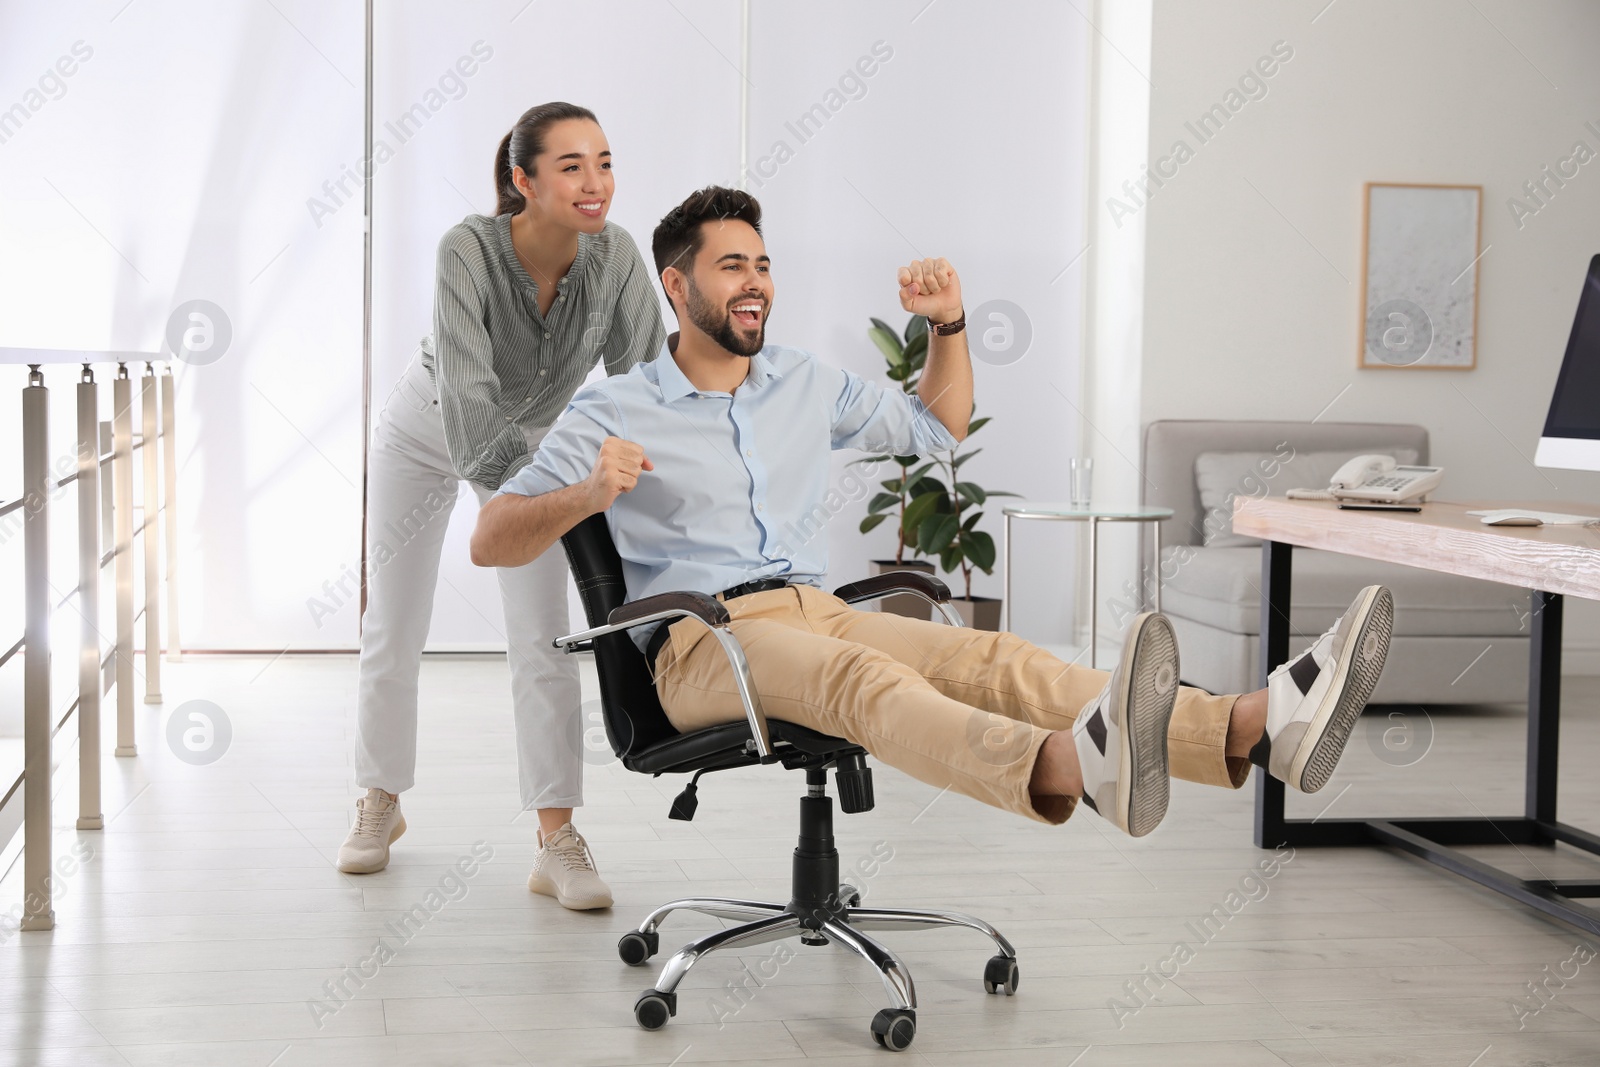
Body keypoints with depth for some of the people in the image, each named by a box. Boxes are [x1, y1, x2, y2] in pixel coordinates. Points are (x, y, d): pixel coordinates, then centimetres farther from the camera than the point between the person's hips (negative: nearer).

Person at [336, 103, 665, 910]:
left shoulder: (615, 257, -28)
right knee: (393, 630, 10)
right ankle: (381, 803, 31)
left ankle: (558, 842, -5)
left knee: (543, 639, -8)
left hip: (534, 441, 2)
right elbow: (468, 395, -45)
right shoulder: (470, 250, -37)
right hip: (429, 432, -1)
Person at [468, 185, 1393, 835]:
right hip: (701, 642, -5)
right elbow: (492, 541, -2)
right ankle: (1067, 768, -72)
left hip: (817, 611, 5)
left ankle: (1256, 728, -49)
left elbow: (940, 427, 33)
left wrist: (949, 325, 15)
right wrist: (588, 496, -22)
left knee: (996, 659, -24)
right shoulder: (613, 413, 4)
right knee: (863, 678, -39)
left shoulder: (804, 385, 21)